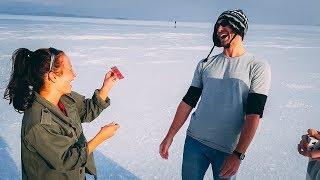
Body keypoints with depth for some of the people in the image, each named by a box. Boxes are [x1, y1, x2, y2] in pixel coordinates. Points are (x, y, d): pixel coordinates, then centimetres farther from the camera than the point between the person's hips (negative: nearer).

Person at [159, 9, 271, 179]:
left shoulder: (258, 68, -5)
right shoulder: (205, 64, 5)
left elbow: (253, 115, -11)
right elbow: (188, 101, 5)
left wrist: (238, 154, -16)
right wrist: (169, 137, 2)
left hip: (227, 149, -2)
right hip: (194, 141, 3)